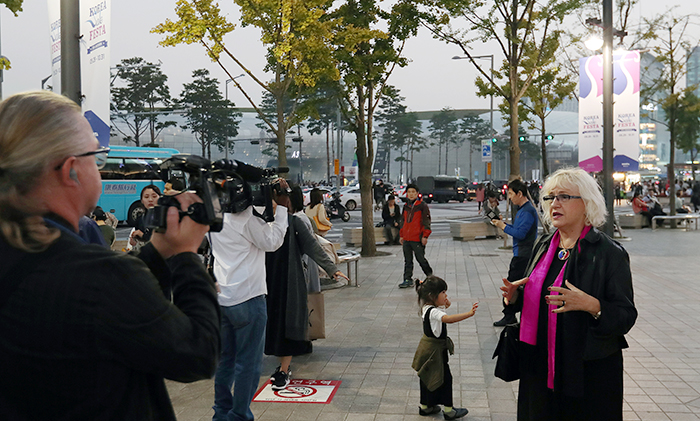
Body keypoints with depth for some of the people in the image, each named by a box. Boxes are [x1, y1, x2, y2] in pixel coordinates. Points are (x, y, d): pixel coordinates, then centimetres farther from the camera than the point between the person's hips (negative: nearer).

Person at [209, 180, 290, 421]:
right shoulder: (245, 215, -16)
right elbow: (272, 241, -9)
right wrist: (280, 208, -5)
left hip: (222, 298, 8)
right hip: (247, 298, -8)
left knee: (225, 358, 17)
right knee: (249, 362, 3)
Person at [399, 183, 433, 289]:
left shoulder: (422, 206, -6)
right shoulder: (406, 206, 13)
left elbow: (426, 222, -8)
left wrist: (425, 236, -13)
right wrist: (401, 235, 18)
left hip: (417, 239, -6)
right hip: (406, 239, 6)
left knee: (421, 259, 2)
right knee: (407, 261, 9)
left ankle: (430, 275, 21)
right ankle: (408, 280, 14)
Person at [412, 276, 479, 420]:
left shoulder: (429, 308, 3)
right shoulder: (433, 311, -28)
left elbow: (442, 309, 22)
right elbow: (448, 319, -45)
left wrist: (446, 304, -1)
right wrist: (469, 313, -52)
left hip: (430, 348, 10)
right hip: (433, 350, -10)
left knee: (428, 377, 19)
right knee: (445, 378, 1)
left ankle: (425, 406, 32)